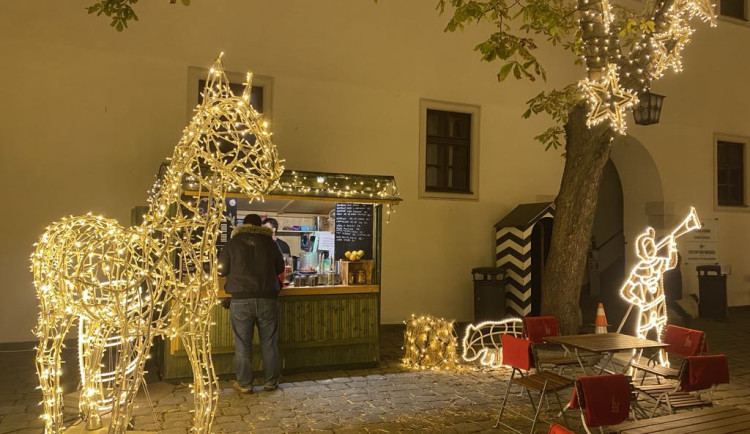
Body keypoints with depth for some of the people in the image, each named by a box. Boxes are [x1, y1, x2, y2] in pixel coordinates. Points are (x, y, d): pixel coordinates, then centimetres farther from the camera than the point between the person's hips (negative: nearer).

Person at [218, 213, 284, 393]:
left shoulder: (233, 243, 0)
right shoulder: (270, 243, 4)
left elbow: (221, 270, 6)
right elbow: (280, 268, 15)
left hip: (241, 299, -1)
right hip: (268, 299, 1)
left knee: (243, 344, 8)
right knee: (269, 343, 11)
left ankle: (244, 384, 14)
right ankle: (271, 382, 19)